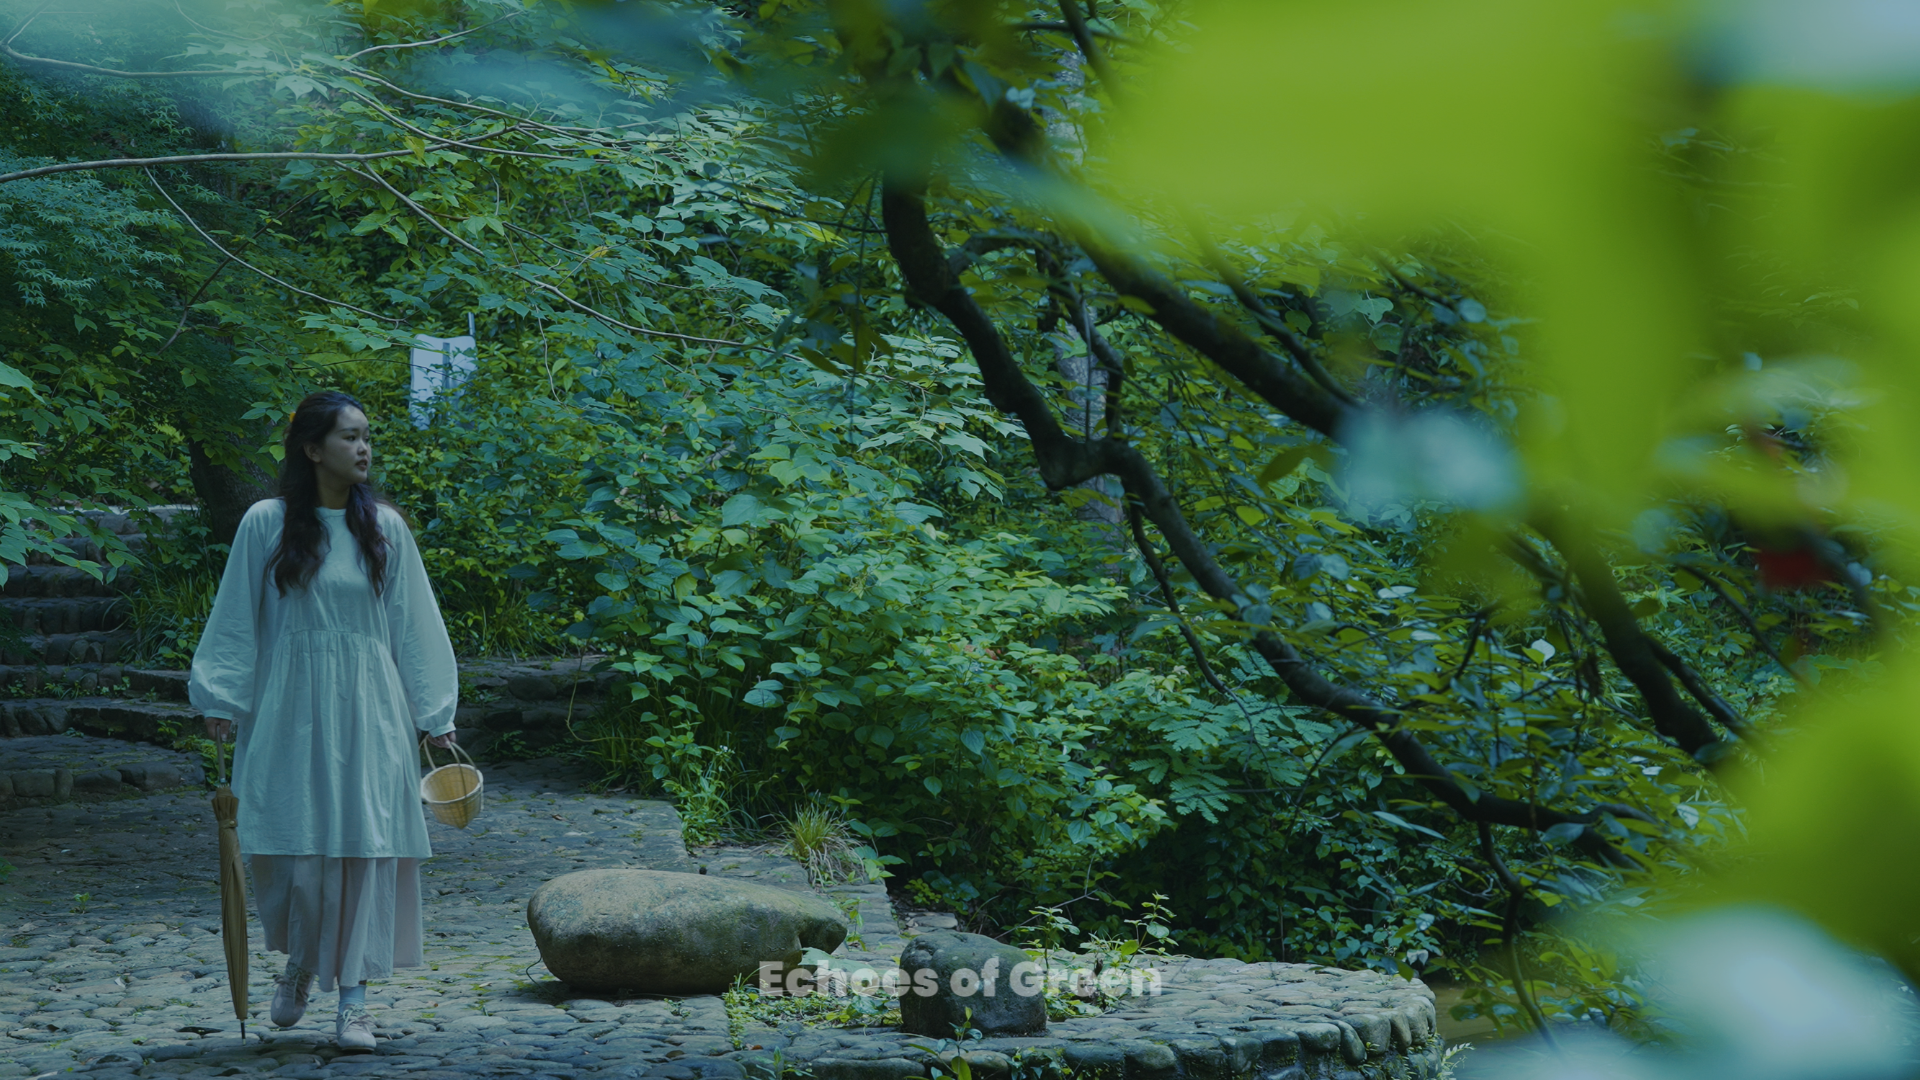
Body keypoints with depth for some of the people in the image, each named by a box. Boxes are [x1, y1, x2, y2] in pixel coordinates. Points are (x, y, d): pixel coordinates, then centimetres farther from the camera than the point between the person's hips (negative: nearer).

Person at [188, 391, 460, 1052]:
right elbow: (237, 619, 4)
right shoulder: (266, 524, 0)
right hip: (290, 711, -1)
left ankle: (353, 997, 4)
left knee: (363, 847, -3)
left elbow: (413, 624, 8)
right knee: (290, 844, -1)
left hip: (367, 711, 1)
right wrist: (221, 700, -2)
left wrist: (437, 714, 6)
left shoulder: (384, 527, 5)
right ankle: (299, 963, 27)